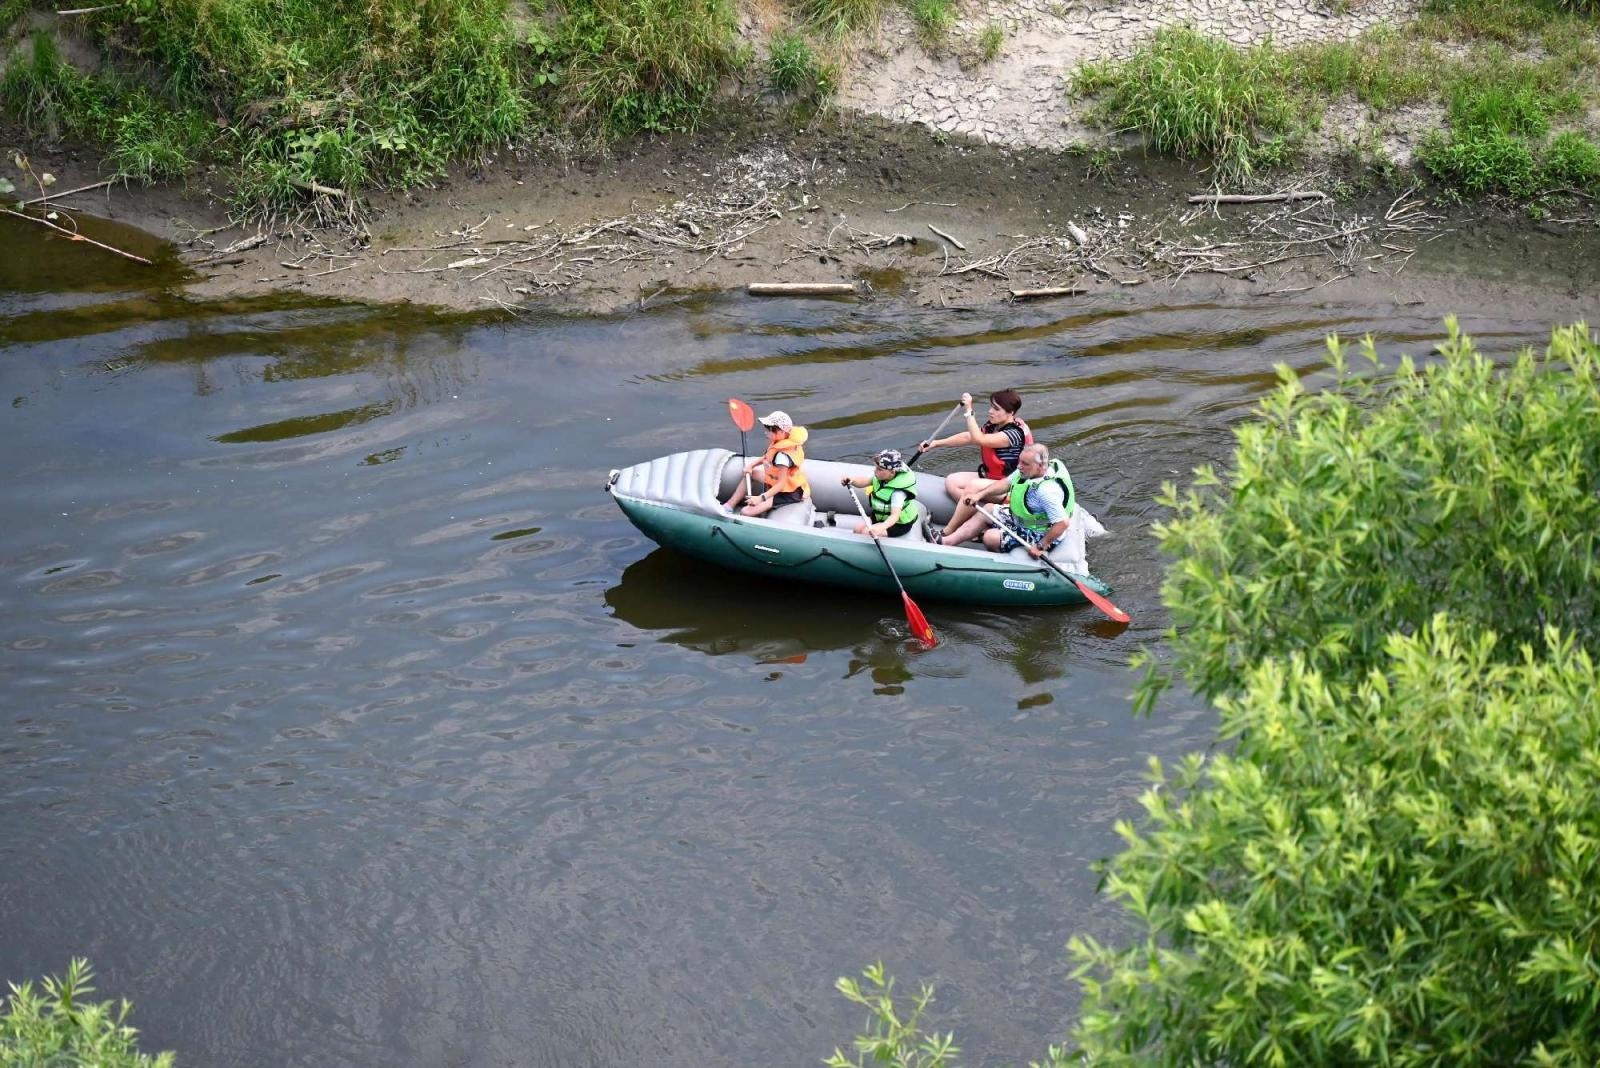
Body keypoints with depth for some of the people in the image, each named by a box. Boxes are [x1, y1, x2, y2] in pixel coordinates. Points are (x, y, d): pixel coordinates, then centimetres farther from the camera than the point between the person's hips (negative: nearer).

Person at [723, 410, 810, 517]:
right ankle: (730, 505, 21)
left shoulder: (782, 455, -31)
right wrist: (751, 465, 2)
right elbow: (767, 458, 17)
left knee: (746, 512, -23)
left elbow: (781, 484, -31)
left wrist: (761, 498, -36)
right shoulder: (784, 442, -2)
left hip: (787, 495, -11)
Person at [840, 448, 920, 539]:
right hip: (882, 518, 8)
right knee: (858, 528, 1)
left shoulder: (898, 491, -35)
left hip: (899, 524, -8)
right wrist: (852, 480, -43)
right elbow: (865, 481, -19)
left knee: (866, 532, -20)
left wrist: (881, 527, -62)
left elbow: (895, 515, -43)